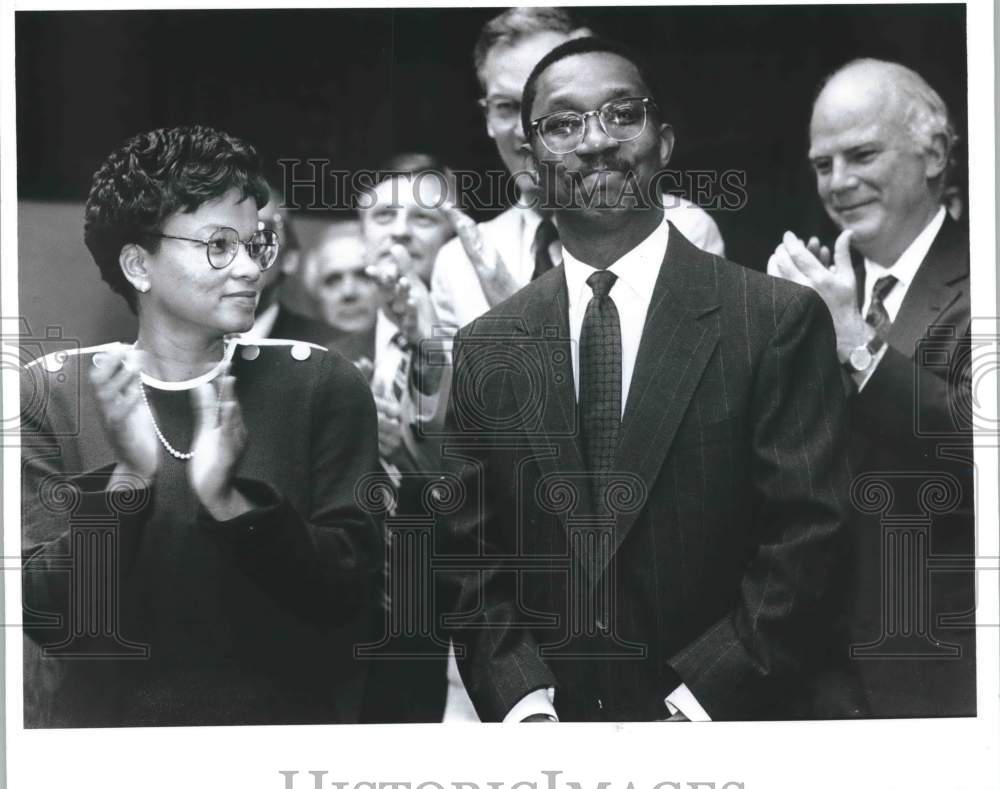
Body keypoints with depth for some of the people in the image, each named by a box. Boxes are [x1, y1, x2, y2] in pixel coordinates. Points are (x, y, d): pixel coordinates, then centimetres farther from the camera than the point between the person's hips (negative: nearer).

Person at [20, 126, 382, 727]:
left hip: (287, 716, 0)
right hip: (101, 719, 0)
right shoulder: (52, 392, 0)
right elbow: (46, 614, -6)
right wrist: (128, 480, -20)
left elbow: (350, 590, -7)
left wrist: (229, 502, -21)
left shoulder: (322, 384, -1)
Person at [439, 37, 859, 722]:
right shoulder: (486, 349, 4)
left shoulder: (781, 320, -7)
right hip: (554, 716, 2)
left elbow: (807, 544, -10)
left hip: (735, 719, -2)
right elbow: (471, 559, 3)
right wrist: (527, 706, -11)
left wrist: (690, 707, -16)